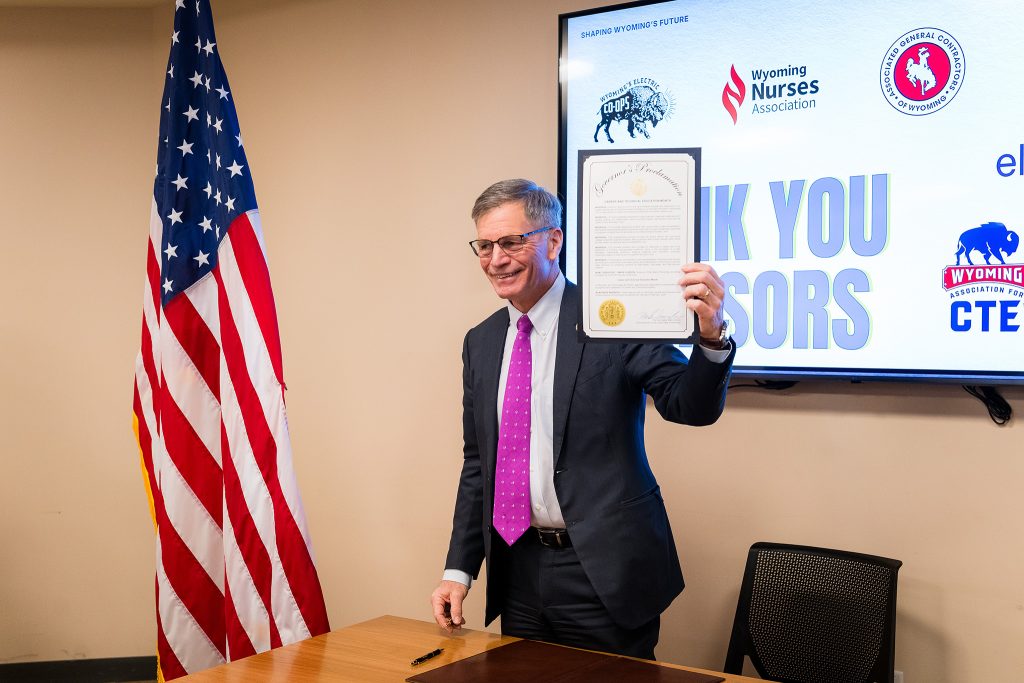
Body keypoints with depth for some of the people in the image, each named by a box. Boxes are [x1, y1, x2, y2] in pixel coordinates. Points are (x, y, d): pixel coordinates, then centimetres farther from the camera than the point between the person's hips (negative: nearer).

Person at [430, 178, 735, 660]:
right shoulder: (481, 342, 8)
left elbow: (692, 407, -16)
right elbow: (477, 462, 13)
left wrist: (711, 336, -36)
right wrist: (459, 569, 10)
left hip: (604, 574, -5)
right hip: (518, 571, 5)